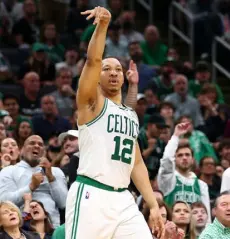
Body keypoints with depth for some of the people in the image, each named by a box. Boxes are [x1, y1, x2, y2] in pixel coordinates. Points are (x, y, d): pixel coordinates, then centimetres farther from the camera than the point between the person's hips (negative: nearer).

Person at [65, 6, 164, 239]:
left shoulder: (132, 115, 22)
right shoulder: (92, 102, 3)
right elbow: (93, 61, -15)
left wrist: (153, 205, 13)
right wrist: (102, 26, -29)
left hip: (122, 199, 6)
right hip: (91, 196, -6)